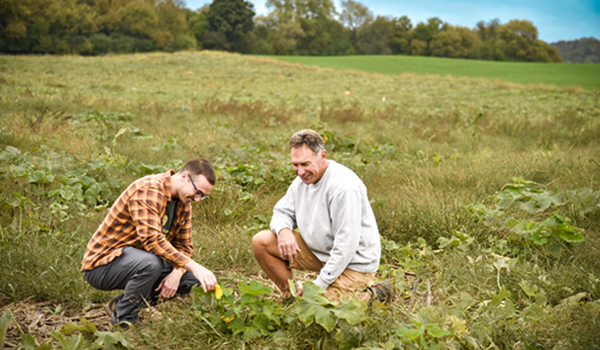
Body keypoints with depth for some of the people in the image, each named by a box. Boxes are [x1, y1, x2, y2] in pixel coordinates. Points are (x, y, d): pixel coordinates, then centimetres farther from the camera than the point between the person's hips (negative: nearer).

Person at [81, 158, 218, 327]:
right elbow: (151, 239, -36)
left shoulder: (183, 202, 5)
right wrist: (194, 266, -40)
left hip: (136, 261, 9)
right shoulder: (148, 190, -23)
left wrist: (176, 274, -13)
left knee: (193, 278, -5)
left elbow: (184, 246, 9)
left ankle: (122, 302, 2)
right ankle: (122, 321, -13)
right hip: (102, 264, -8)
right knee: (150, 263, -38)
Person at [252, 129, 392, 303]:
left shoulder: (344, 186, -26)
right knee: (261, 241, -4)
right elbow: (282, 212, 12)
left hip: (353, 262, -8)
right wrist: (283, 230, -14)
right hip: (318, 251, 8)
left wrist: (319, 285, -24)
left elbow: (346, 245, -26)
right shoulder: (302, 180, 0)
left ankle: (373, 295, 0)